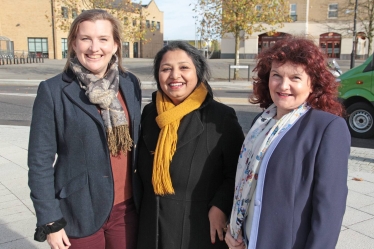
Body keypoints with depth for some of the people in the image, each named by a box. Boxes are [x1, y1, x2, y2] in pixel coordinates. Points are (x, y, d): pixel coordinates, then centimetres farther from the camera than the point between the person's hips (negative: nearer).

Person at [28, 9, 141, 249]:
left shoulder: (130, 84, 1)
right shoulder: (53, 91, -11)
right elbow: (40, 161, -8)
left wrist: (142, 195, 10)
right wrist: (49, 221, -9)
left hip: (126, 208, 3)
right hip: (79, 213, -3)